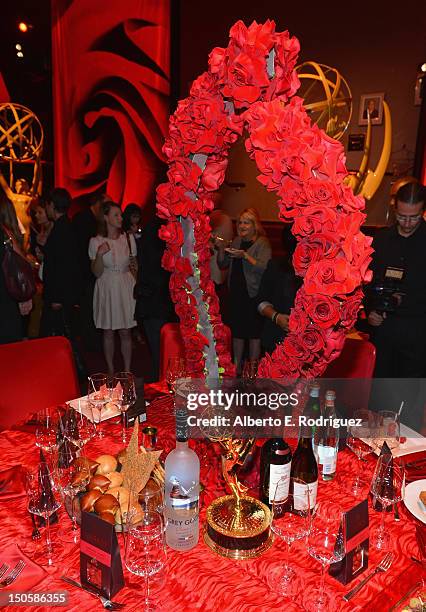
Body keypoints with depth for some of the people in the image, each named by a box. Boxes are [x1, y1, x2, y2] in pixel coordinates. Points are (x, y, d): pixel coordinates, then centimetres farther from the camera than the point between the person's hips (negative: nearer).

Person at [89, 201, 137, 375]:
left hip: (126, 287, 1)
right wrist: (100, 254, -22)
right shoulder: (96, 241, -4)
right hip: (106, 289, -1)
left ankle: (127, 371, 15)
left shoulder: (128, 238, 2)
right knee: (108, 333, 7)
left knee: (125, 332, 4)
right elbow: (97, 273, -6)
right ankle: (111, 372, 20)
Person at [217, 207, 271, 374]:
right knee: (237, 331, 14)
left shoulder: (262, 243, -8)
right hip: (236, 293, 6)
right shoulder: (237, 241, 11)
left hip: (253, 294, -6)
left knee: (253, 332, 4)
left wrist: (245, 256, -28)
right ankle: (237, 368, 28)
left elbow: (264, 268, -21)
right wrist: (221, 249, -3)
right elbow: (223, 265, 13)